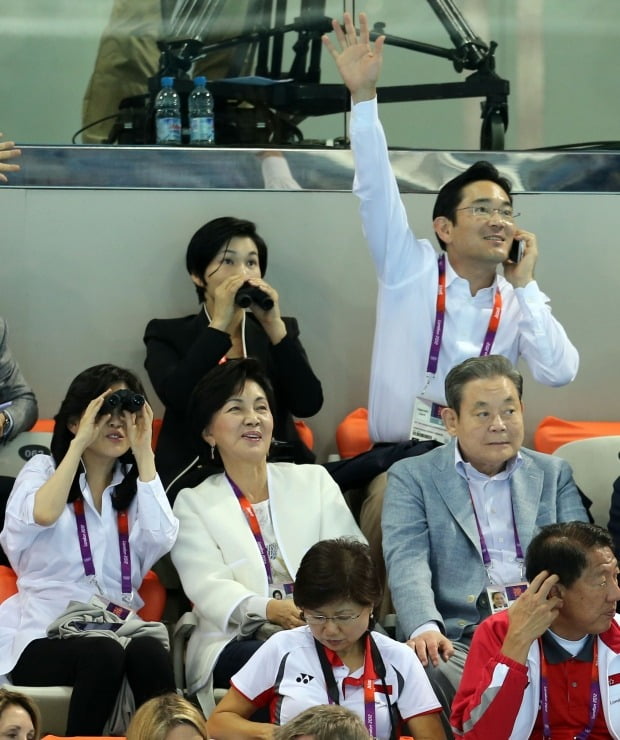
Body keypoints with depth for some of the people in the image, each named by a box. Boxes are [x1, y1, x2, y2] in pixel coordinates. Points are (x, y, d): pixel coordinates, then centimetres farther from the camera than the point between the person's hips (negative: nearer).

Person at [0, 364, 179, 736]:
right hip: (46, 636, -2)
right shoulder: (43, 469, 9)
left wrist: (144, 454, -2)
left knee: (149, 652, -34)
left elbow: (161, 539, -6)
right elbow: (42, 515, -16)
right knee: (105, 654, -36)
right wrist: (80, 443, -10)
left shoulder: (136, 483, 17)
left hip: (117, 629, 3)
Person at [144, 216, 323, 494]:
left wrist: (274, 325, -8)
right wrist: (219, 325, -13)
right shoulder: (168, 336, 8)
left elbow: (308, 404, -1)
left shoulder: (279, 330, 15)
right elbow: (177, 398, -13)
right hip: (195, 476, -4)